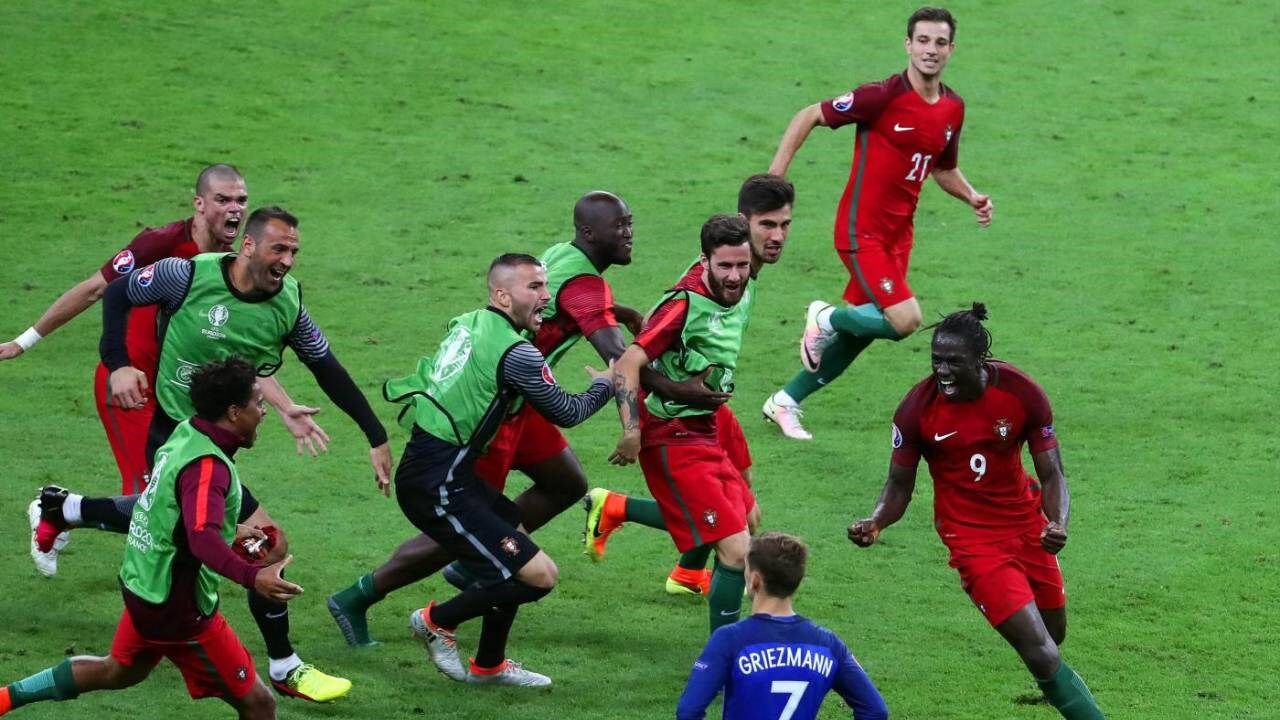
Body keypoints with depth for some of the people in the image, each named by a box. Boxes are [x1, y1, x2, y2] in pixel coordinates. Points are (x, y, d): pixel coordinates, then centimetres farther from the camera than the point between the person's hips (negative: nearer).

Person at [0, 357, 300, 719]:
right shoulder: (207, 466, -27)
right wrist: (252, 576, -57)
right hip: (179, 607, -10)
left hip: (143, 585, 10)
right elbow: (202, 538, -43)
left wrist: (230, 530, 26)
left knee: (119, 671, 34)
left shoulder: (186, 433, 2)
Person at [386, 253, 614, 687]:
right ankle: (437, 620, 7)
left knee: (515, 530, 28)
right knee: (540, 575, -11)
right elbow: (567, 414, -4)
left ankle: (489, 665, 33)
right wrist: (604, 385, 17)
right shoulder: (516, 353, -16)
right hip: (438, 488, -10)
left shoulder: (467, 323, 9)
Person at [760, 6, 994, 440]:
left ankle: (785, 402, 30)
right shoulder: (884, 96, -17)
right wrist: (775, 176, -14)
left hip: (898, 233, 7)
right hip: (862, 229, -7)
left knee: (860, 333, 12)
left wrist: (972, 198, 1)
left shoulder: (953, 108, 4)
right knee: (905, 319, -20)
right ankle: (826, 317, 8)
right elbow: (809, 116, -9)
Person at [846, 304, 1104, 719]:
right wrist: (876, 522, -24)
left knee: (1054, 635, 14)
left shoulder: (1021, 393, -13)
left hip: (1027, 525, 3)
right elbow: (900, 484, -3)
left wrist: (1057, 523, -26)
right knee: (1041, 653, -14)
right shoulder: (917, 408, -15)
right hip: (971, 539, -3)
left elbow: (1051, 474, -7)